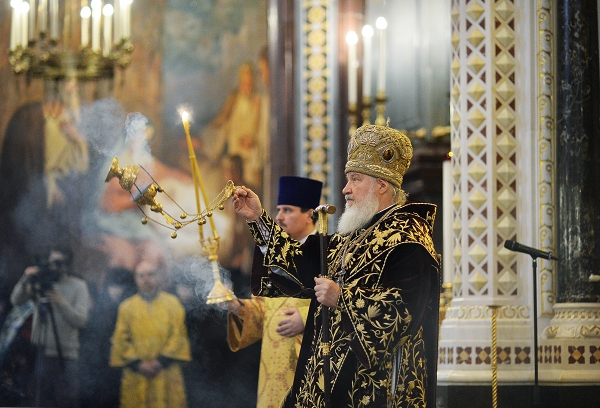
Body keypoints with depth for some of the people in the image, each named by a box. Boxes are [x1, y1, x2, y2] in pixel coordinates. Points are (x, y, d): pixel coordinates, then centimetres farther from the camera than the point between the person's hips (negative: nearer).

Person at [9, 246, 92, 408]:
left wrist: (61, 303, -23)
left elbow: (80, 320, -10)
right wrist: (25, 281, -19)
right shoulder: (40, 282, 7)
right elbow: (16, 301, -3)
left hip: (66, 354, -2)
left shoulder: (78, 286, 1)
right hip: (42, 351, 2)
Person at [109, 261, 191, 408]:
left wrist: (161, 361, -10)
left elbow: (179, 335, 1)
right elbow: (120, 340, 5)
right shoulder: (126, 307, 11)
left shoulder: (172, 303, 8)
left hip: (167, 372, -1)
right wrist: (138, 364, -9)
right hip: (136, 375, 1)